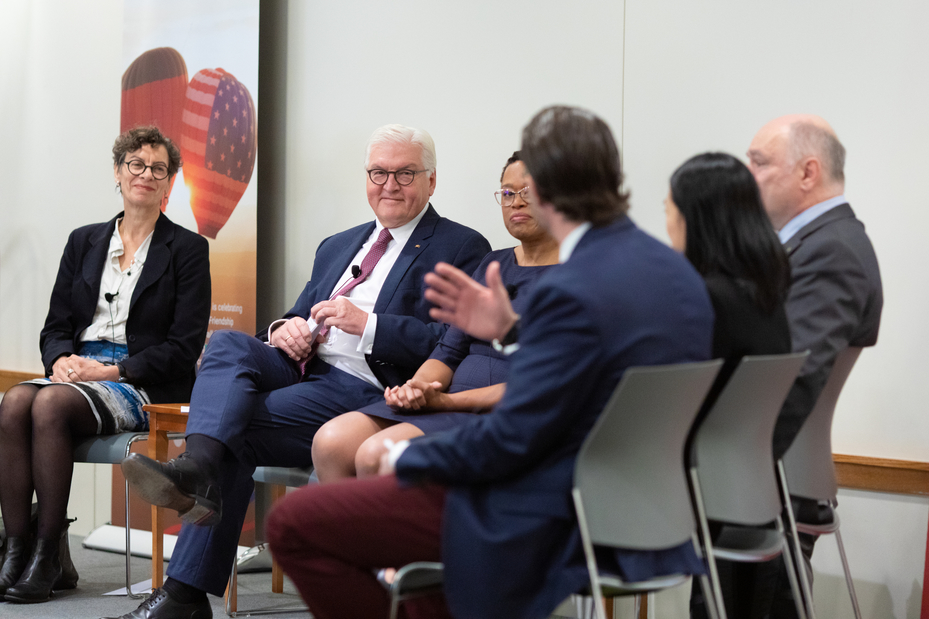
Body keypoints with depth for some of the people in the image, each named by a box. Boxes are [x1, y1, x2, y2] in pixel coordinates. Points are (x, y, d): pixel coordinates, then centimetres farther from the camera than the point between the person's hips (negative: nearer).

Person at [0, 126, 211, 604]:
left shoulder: (188, 250, 5)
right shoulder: (84, 242, 19)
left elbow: (184, 347, -3)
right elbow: (55, 325, 16)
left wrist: (111, 371, -13)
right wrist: (62, 359, -8)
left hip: (140, 386, -4)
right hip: (76, 373, 4)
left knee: (51, 404, -33)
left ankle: (51, 555, -27)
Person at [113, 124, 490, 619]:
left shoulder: (461, 249, 4)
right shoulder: (337, 246, 28)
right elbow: (300, 315, 26)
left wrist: (366, 324, -16)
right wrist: (285, 328, -1)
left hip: (366, 391, -6)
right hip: (301, 371, 7)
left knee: (235, 429, -24)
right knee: (227, 344, -24)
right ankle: (198, 469, -46)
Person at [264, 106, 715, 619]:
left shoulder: (573, 290, -24)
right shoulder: (675, 271, 4)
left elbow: (511, 439, -20)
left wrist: (408, 458, -4)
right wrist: (511, 330, 13)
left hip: (554, 530, -10)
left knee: (293, 523, -7)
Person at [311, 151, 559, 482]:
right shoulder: (492, 264, 21)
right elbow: (450, 350, 17)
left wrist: (446, 400, -16)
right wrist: (418, 386, -7)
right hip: (449, 400, 7)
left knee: (377, 455, -28)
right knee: (331, 441, -17)